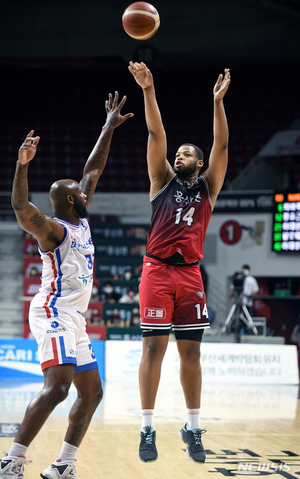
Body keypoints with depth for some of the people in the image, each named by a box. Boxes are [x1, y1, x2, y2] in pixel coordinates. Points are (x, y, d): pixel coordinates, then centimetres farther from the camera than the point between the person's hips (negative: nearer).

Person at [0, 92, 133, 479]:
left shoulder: (80, 220, 15)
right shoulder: (54, 229, -9)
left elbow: (93, 170, 23)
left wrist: (109, 128, 23)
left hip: (73, 317, 10)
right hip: (53, 312, -10)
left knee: (91, 392, 11)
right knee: (57, 386, -24)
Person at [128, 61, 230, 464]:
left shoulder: (208, 186, 13)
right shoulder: (163, 180, 11)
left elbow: (221, 145, 2)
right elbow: (156, 134, 0)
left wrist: (218, 100, -8)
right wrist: (148, 90, -10)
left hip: (190, 274, 2)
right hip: (158, 271, -1)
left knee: (191, 352, 5)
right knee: (153, 347, -4)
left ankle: (193, 428, 13)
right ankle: (148, 428, -1)